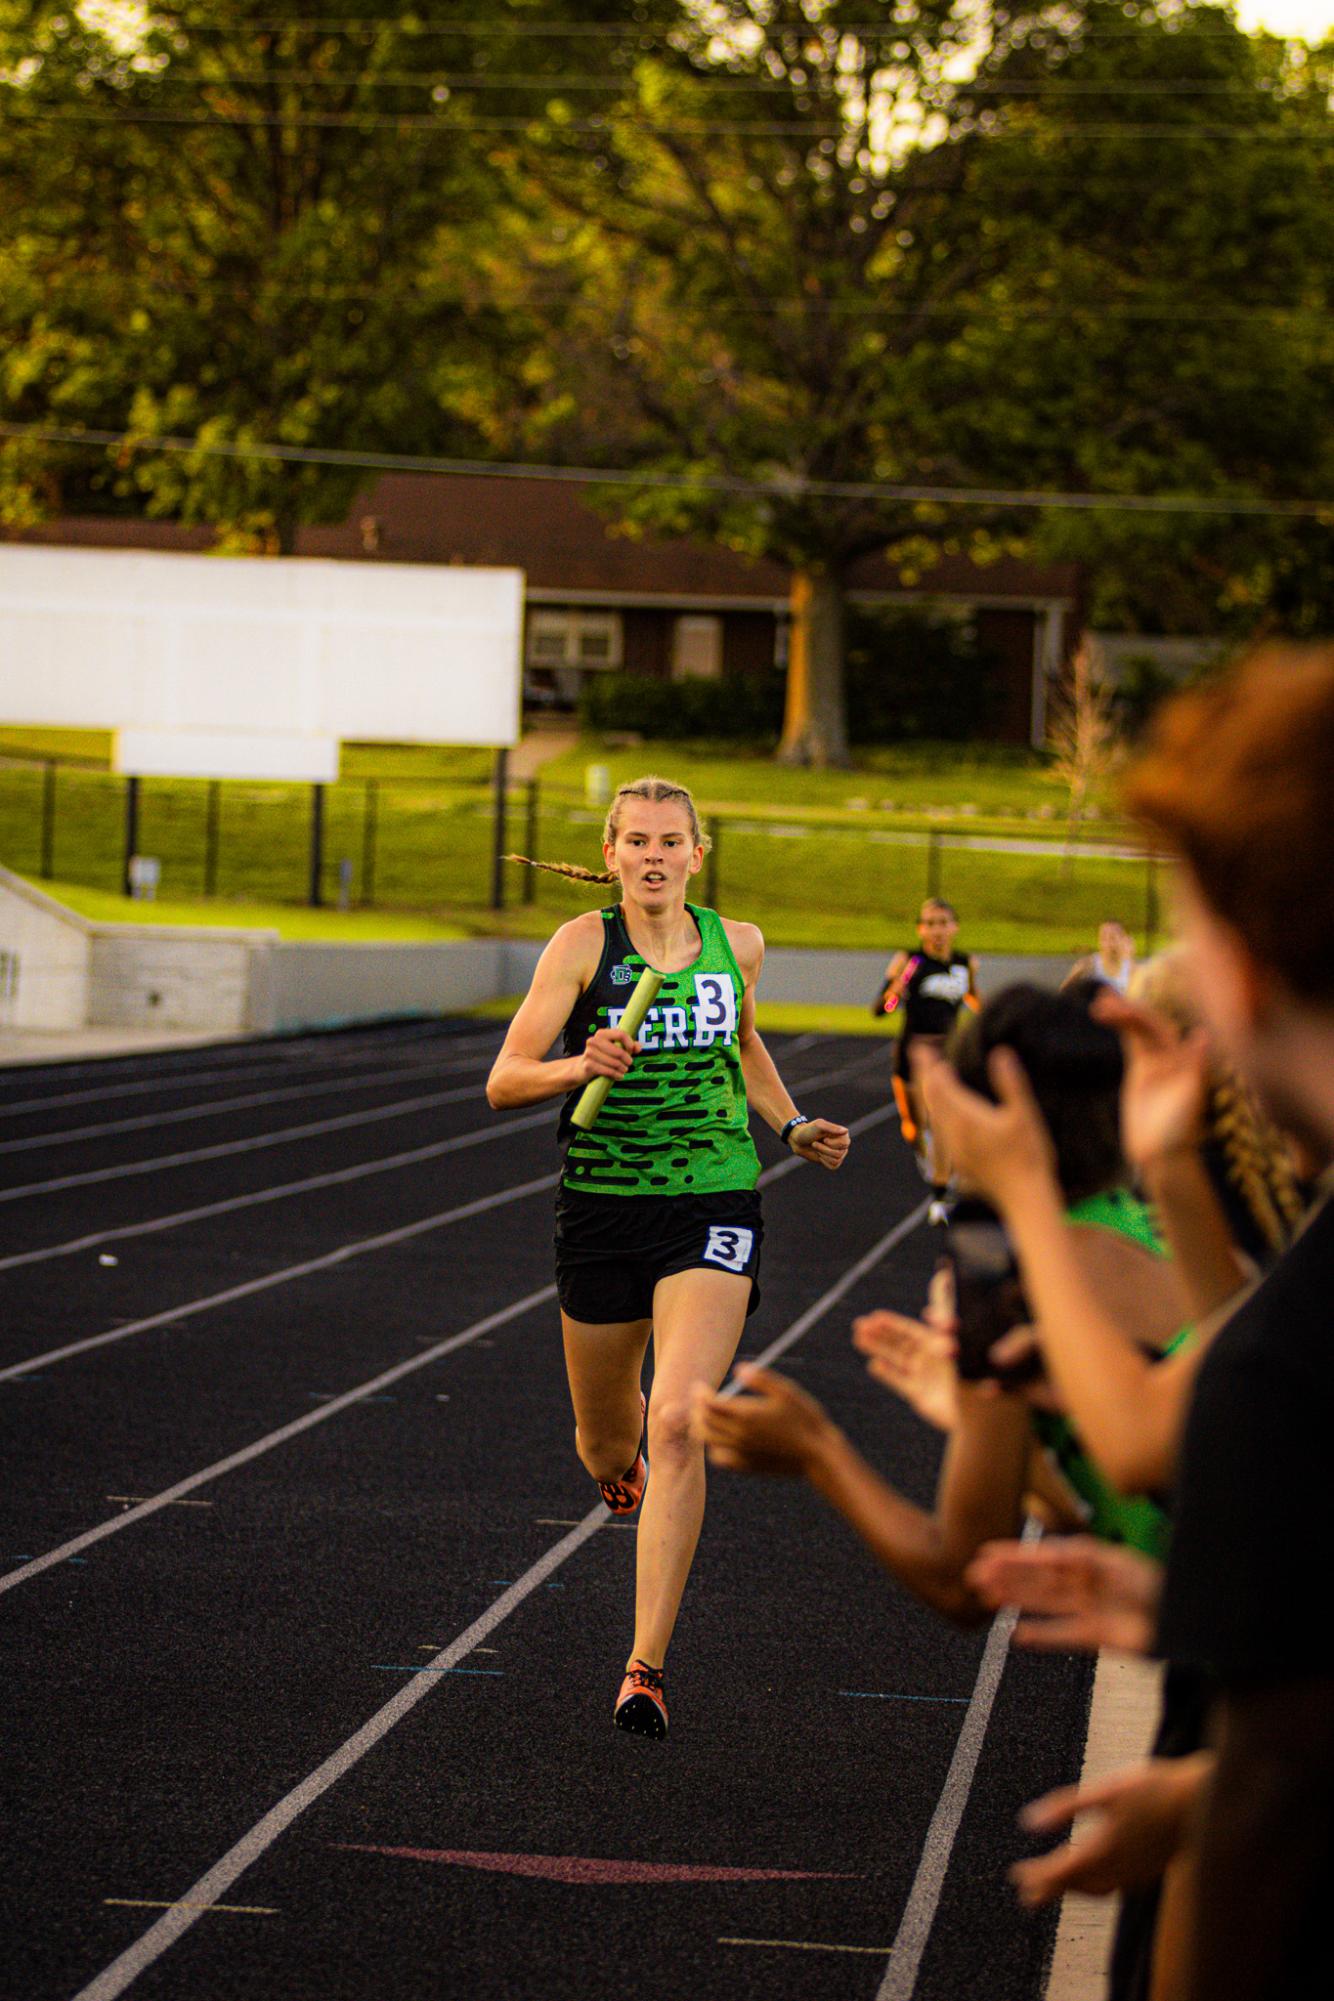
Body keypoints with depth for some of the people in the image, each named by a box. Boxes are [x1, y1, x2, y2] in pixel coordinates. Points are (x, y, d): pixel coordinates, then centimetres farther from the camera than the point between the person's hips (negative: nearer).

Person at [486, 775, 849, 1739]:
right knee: (608, 1445, 14)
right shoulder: (582, 944, -6)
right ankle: (627, 1464, 56)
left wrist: (792, 1127, 13)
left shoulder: (737, 944, 4)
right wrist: (580, 1065, -27)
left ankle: (646, 1666, -14)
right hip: (603, 1211, 0)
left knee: (678, 1428, -18)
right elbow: (504, 1081, -9)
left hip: (713, 1208, 0)